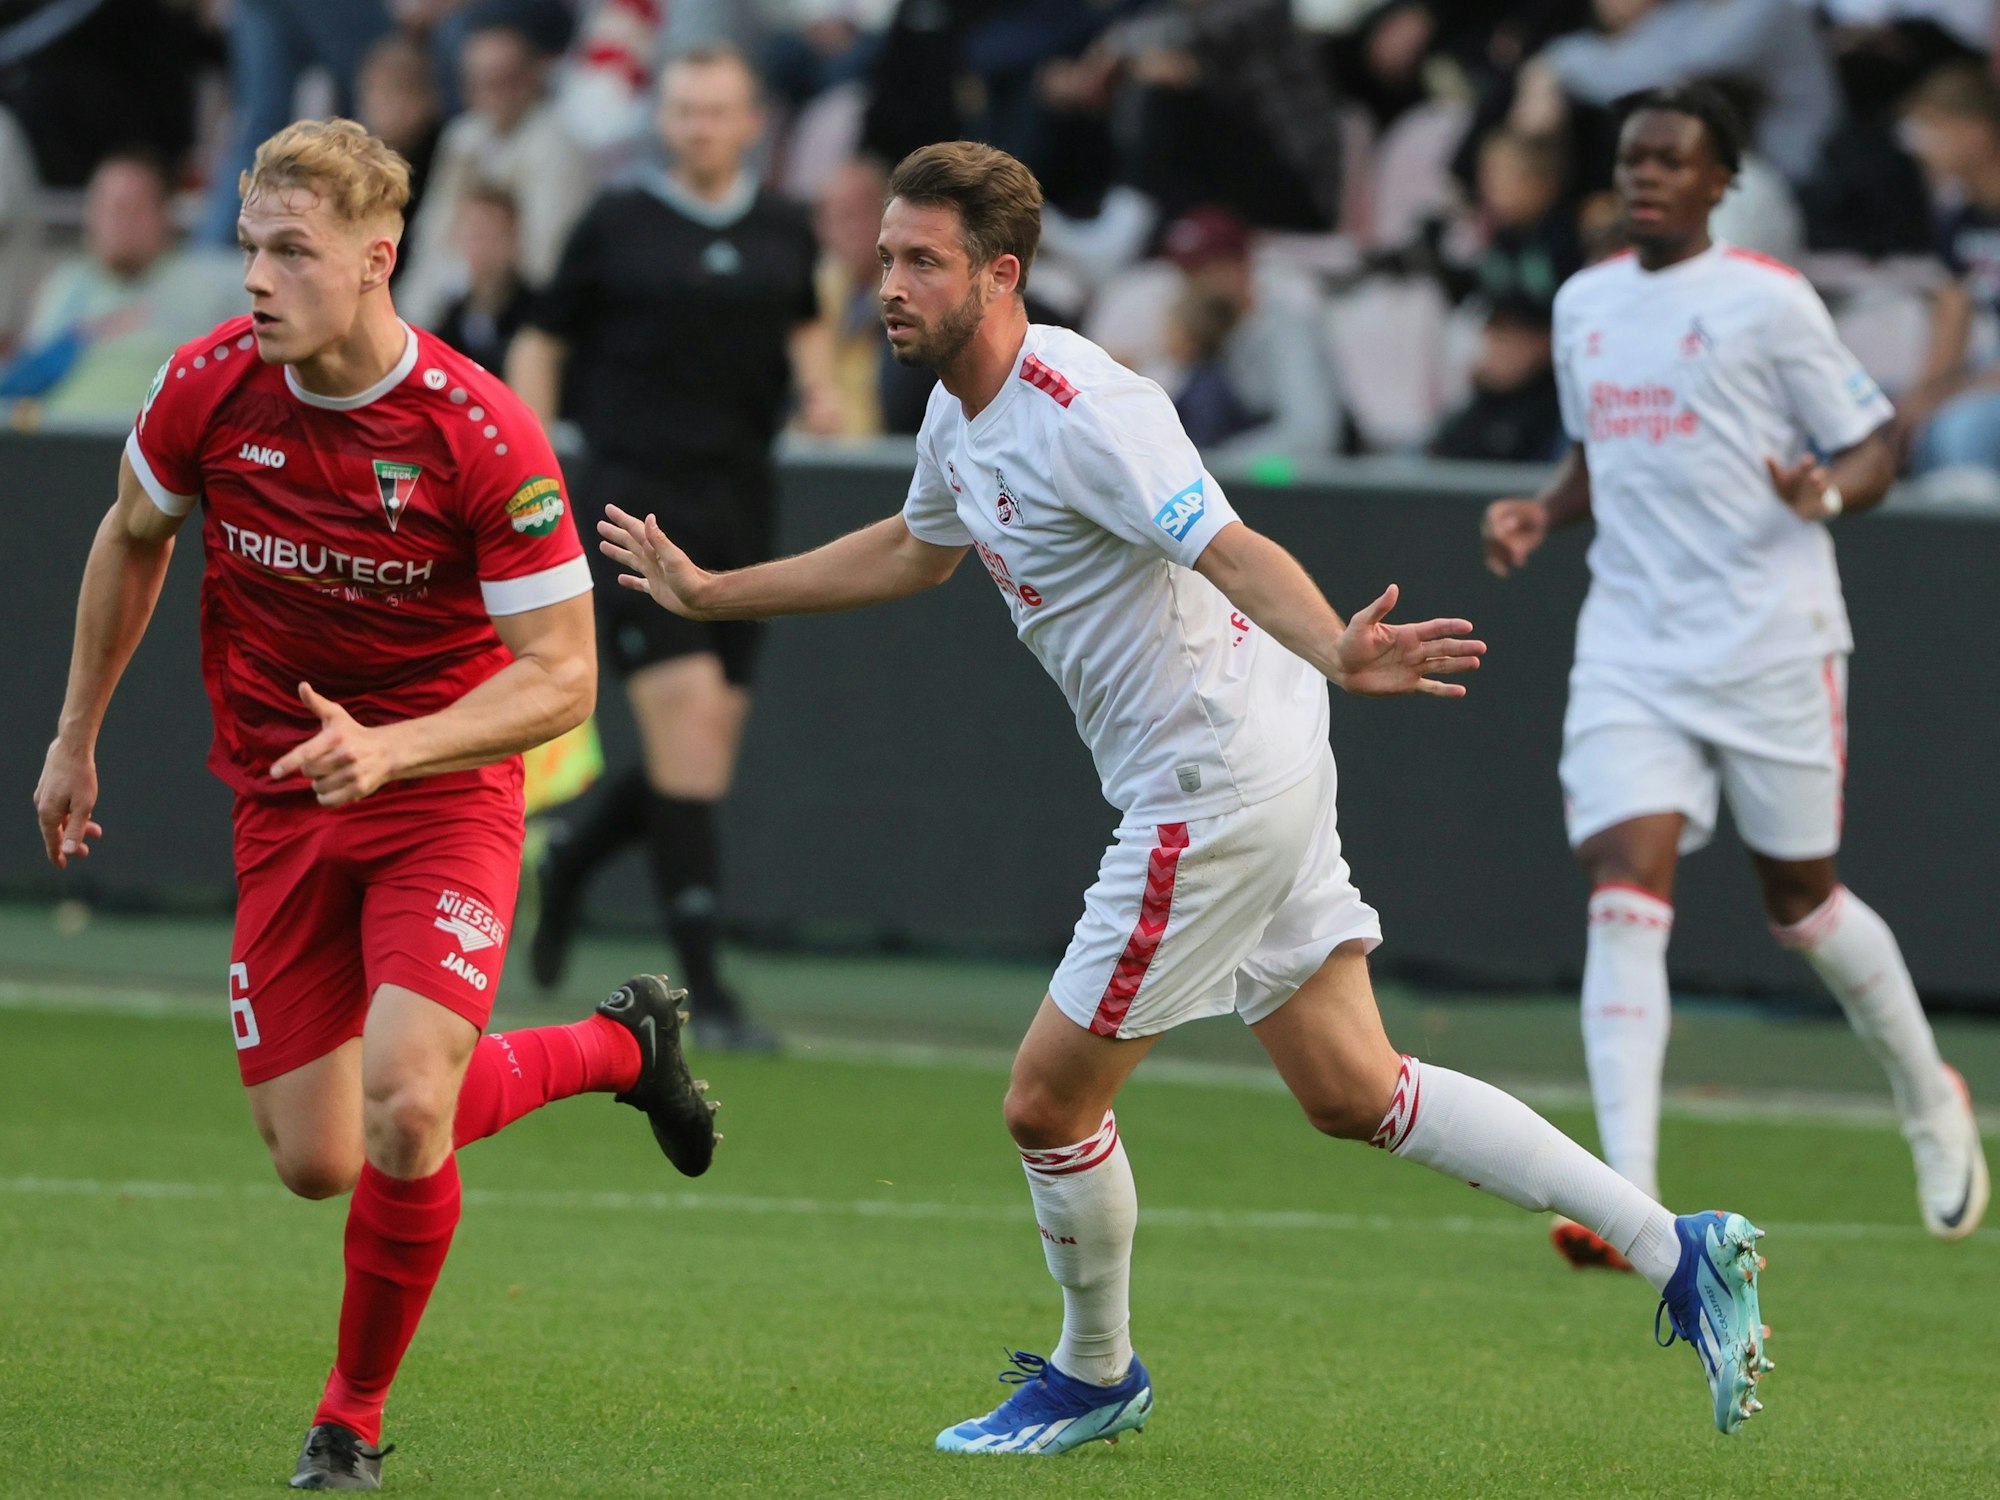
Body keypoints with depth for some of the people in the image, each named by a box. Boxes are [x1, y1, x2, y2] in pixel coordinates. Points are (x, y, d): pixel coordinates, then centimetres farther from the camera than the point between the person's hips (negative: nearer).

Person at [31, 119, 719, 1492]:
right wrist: (76, 738, 17)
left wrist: (390, 750, -31)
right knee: (315, 1161, 2)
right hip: (280, 802, 4)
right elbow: (133, 541, 11)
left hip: (444, 790, -4)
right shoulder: (208, 389, -11)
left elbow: (563, 674, -17)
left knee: (405, 1112, -23)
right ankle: (618, 1046, 28)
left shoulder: (483, 437, -22)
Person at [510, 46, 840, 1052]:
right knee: (688, 708, -17)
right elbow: (541, 343, 8)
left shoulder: (784, 232, 10)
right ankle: (702, 988, -14)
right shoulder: (616, 226, -1)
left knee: (704, 763, 4)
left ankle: (567, 857, 36)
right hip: (638, 492, -5)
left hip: (740, 499, 5)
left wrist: (820, 386, 9)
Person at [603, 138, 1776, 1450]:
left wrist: (1336, 651, -54)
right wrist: (709, 593, 35)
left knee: (1048, 1101, 1)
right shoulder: (964, 414, 8)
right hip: (1248, 773, 10)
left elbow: (1234, 551, -35)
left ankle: (1094, 1376, 25)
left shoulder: (1082, 411, -22)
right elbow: (912, 552, 29)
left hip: (1219, 788, -10)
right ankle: (1674, 1249, 14)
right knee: (1351, 1094, 12)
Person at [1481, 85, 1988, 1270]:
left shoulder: (1769, 302, -6)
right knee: (1625, 895, -12)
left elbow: (1871, 451, -2)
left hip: (1772, 641, -4)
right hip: (1631, 649, 4)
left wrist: (1825, 493, -24)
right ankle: (1629, 1201, -19)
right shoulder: (1584, 306, 11)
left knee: (1803, 902, 7)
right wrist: (1544, 513, 6)